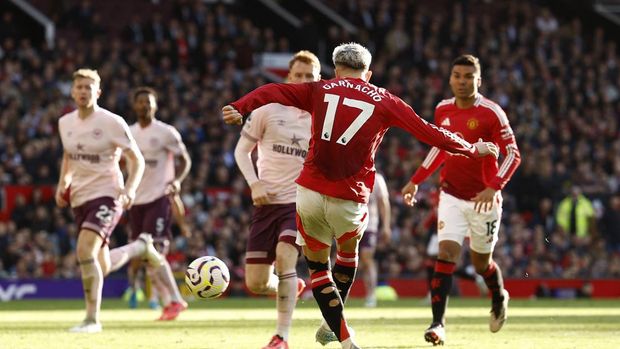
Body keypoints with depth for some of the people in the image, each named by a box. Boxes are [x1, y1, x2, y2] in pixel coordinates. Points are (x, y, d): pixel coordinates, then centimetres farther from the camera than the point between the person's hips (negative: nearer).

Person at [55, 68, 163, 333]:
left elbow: (137, 160, -7)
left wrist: (130, 189, -22)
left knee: (85, 250, -27)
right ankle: (142, 246, 42)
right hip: (79, 199, 6)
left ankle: (92, 319, -19)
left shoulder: (112, 123, -11)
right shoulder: (65, 123, 6)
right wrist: (62, 184, 9)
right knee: (102, 268, 10)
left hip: (106, 195, -6)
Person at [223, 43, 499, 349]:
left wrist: (240, 108, -13)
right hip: (350, 200, 0)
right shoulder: (385, 101, 7)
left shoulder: (319, 91, 9)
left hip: (309, 192, 0)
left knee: (317, 266, 14)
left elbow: (271, 92, -3)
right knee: (348, 249, 29)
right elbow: (428, 133, 10)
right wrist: (473, 150, 22)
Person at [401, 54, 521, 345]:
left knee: (481, 262, 12)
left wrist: (494, 187, -28)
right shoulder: (442, 110, 2)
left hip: (484, 200, -3)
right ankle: (438, 323, -16)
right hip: (451, 196, 3)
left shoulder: (491, 113, -14)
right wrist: (416, 180, 14)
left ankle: (499, 298, 44)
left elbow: (512, 155, -15)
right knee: (446, 254, -14)